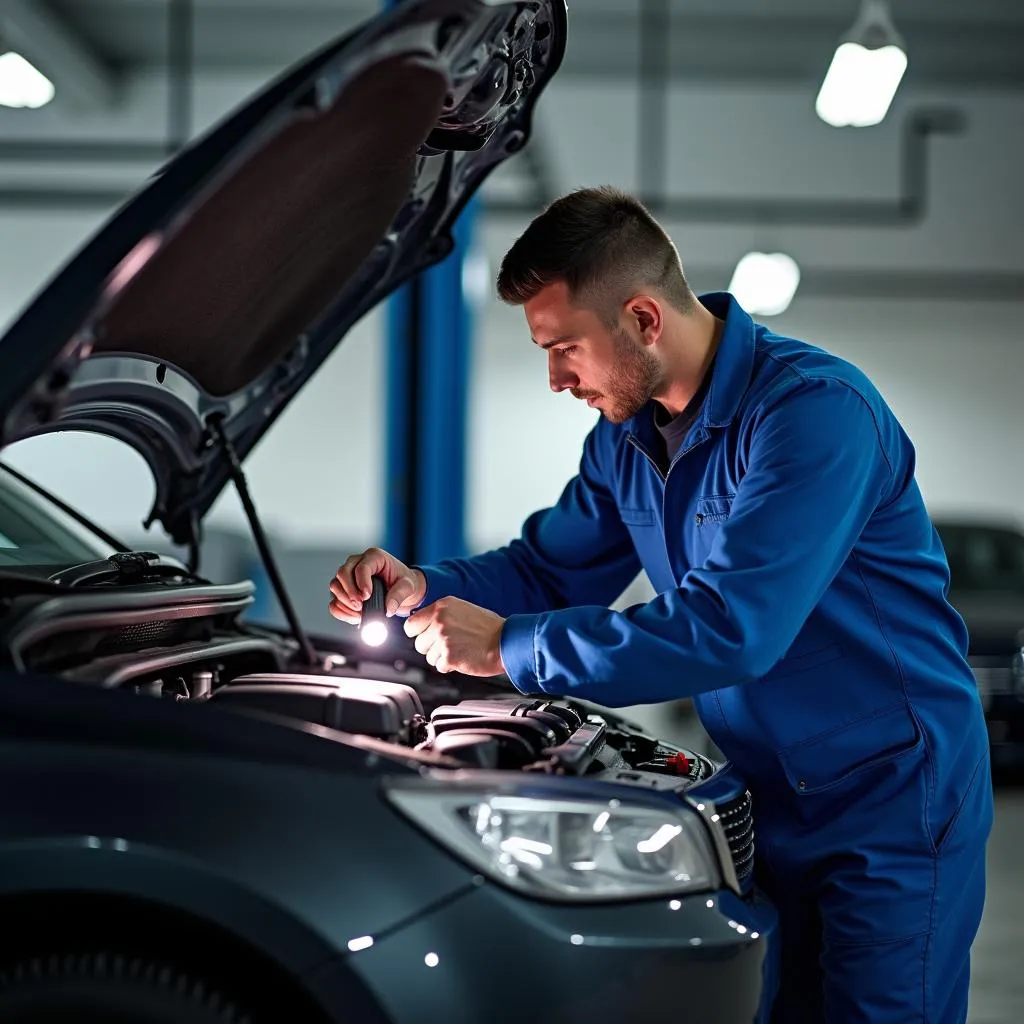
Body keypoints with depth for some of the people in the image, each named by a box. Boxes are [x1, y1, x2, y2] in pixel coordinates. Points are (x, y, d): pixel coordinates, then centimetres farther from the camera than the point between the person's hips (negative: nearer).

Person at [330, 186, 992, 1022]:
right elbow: (550, 571, 17)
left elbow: (730, 630, -32)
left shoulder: (817, 411, -24)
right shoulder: (627, 436, 4)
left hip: (891, 800, -8)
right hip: (768, 796, 8)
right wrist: (422, 590, -4)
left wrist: (510, 647, -28)